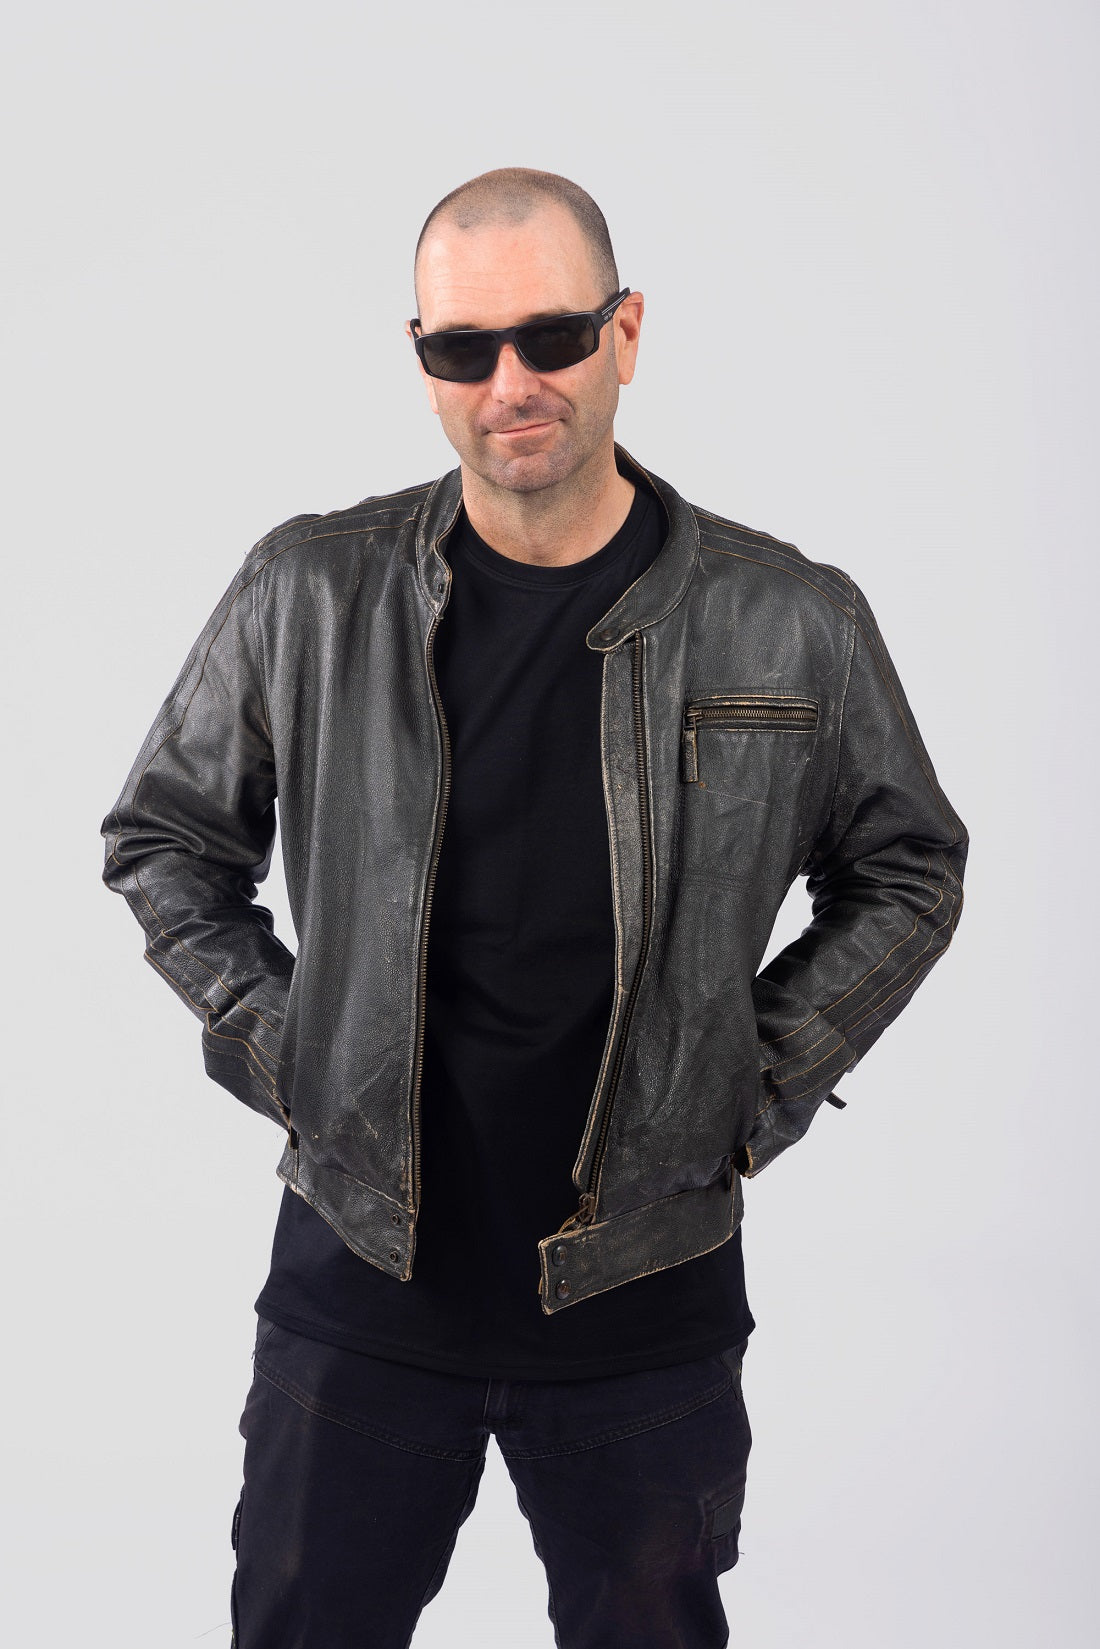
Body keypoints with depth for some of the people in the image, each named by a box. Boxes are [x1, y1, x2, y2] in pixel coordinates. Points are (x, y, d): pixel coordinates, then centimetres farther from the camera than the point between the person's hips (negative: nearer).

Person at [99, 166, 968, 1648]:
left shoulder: (793, 625, -7)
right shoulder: (307, 595, -5)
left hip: (648, 1303, 0)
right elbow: (162, 839, 9)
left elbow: (906, 875, 8)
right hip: (360, 1290, 1)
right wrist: (280, 1052, -1)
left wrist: (754, 1092, 0)